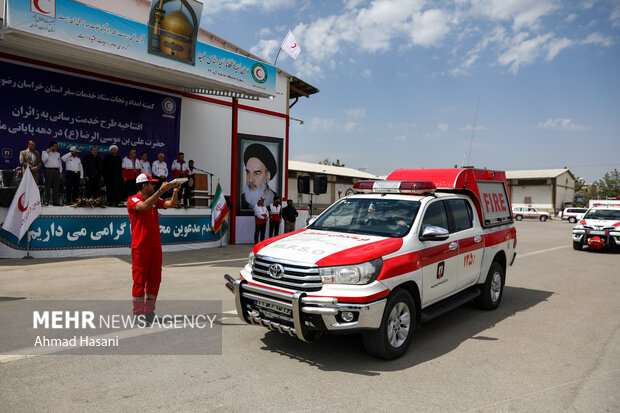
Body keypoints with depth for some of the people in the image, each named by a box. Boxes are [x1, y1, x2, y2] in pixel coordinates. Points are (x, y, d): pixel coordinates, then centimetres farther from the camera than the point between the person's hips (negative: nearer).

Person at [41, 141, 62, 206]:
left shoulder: (58, 154, 19)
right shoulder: (45, 152, 5)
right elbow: (43, 159, -13)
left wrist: (60, 172, 12)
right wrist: (48, 152, -11)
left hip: (56, 171, 4)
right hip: (49, 171, -4)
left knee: (56, 187, 2)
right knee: (48, 186, -5)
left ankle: (55, 201, 6)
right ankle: (46, 201, -3)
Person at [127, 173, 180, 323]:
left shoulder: (155, 200, 15)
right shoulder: (133, 200, -5)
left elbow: (171, 204, 5)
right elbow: (144, 206, -25)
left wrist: (175, 191, -10)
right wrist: (160, 190, -29)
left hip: (155, 246, 6)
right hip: (140, 247, -6)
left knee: (154, 279, 8)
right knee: (139, 280, -2)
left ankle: (149, 310, 18)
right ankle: (138, 312, 7)